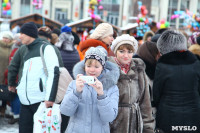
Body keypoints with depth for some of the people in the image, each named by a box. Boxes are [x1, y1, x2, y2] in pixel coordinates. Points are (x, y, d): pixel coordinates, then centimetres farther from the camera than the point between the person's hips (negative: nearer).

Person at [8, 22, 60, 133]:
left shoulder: (46, 48, -8)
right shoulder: (23, 49, 14)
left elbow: (54, 73, -16)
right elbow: (13, 66, 32)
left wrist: (50, 98, -22)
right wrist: (11, 83, 38)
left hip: (41, 101, -7)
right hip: (25, 102, 7)